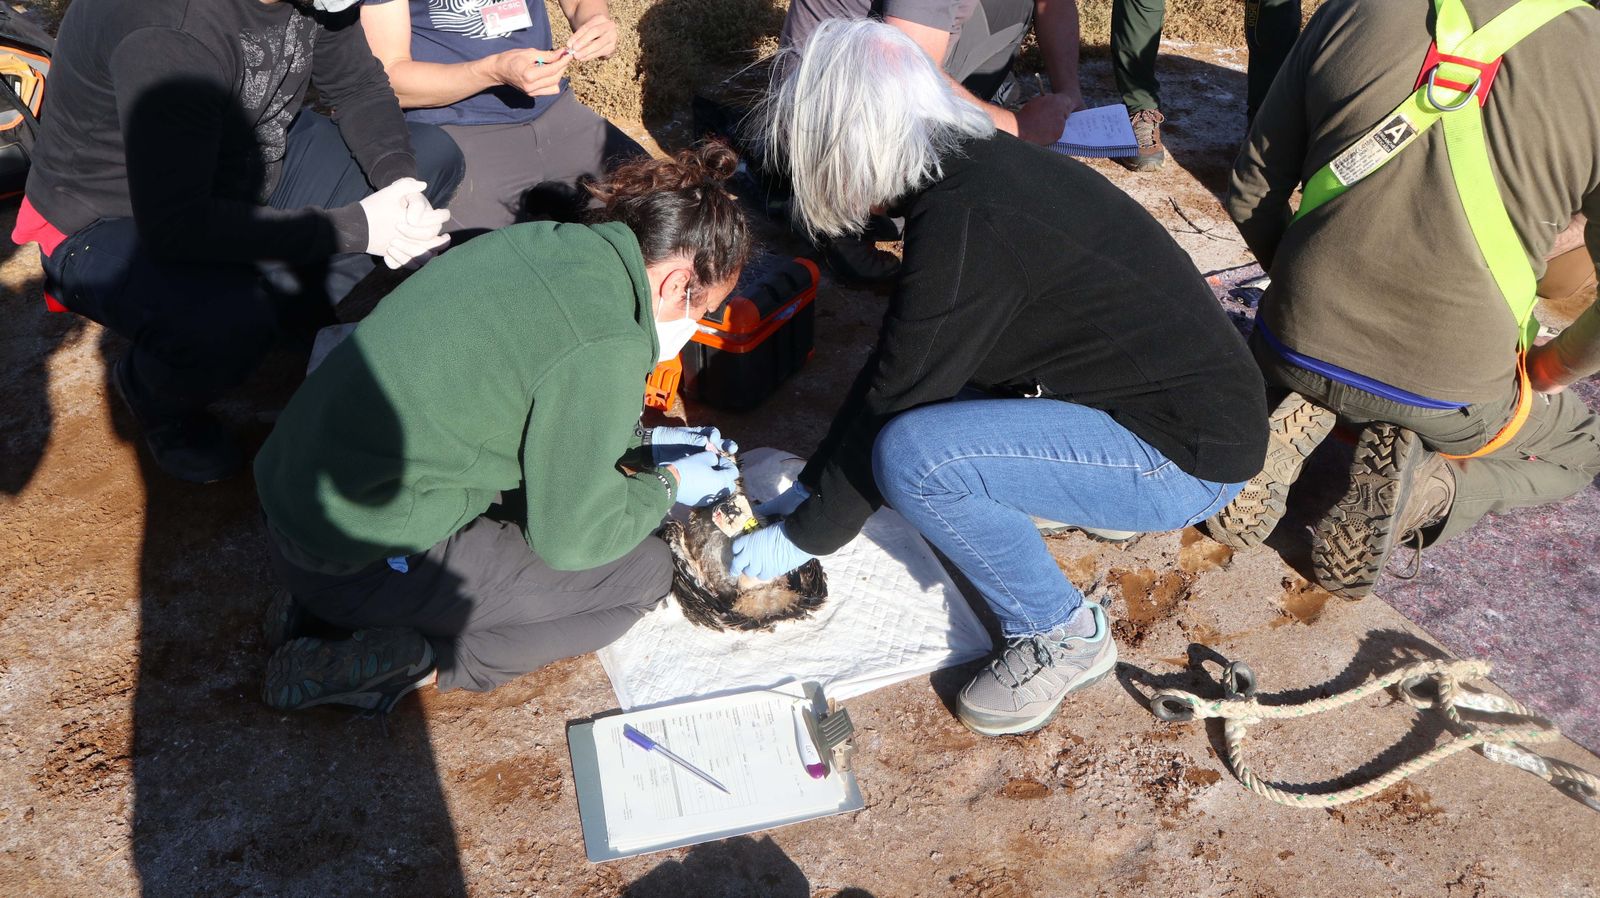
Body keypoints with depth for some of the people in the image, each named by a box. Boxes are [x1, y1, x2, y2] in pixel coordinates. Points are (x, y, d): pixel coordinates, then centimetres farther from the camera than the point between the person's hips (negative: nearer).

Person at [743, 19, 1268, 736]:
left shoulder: (962, 223, -25)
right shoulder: (979, 163, 3)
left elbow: (895, 401, -18)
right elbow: (895, 370, 9)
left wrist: (801, 537, -3)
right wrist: (811, 485, 12)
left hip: (1191, 457, -9)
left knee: (911, 453, -23)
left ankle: (1061, 635, -2)